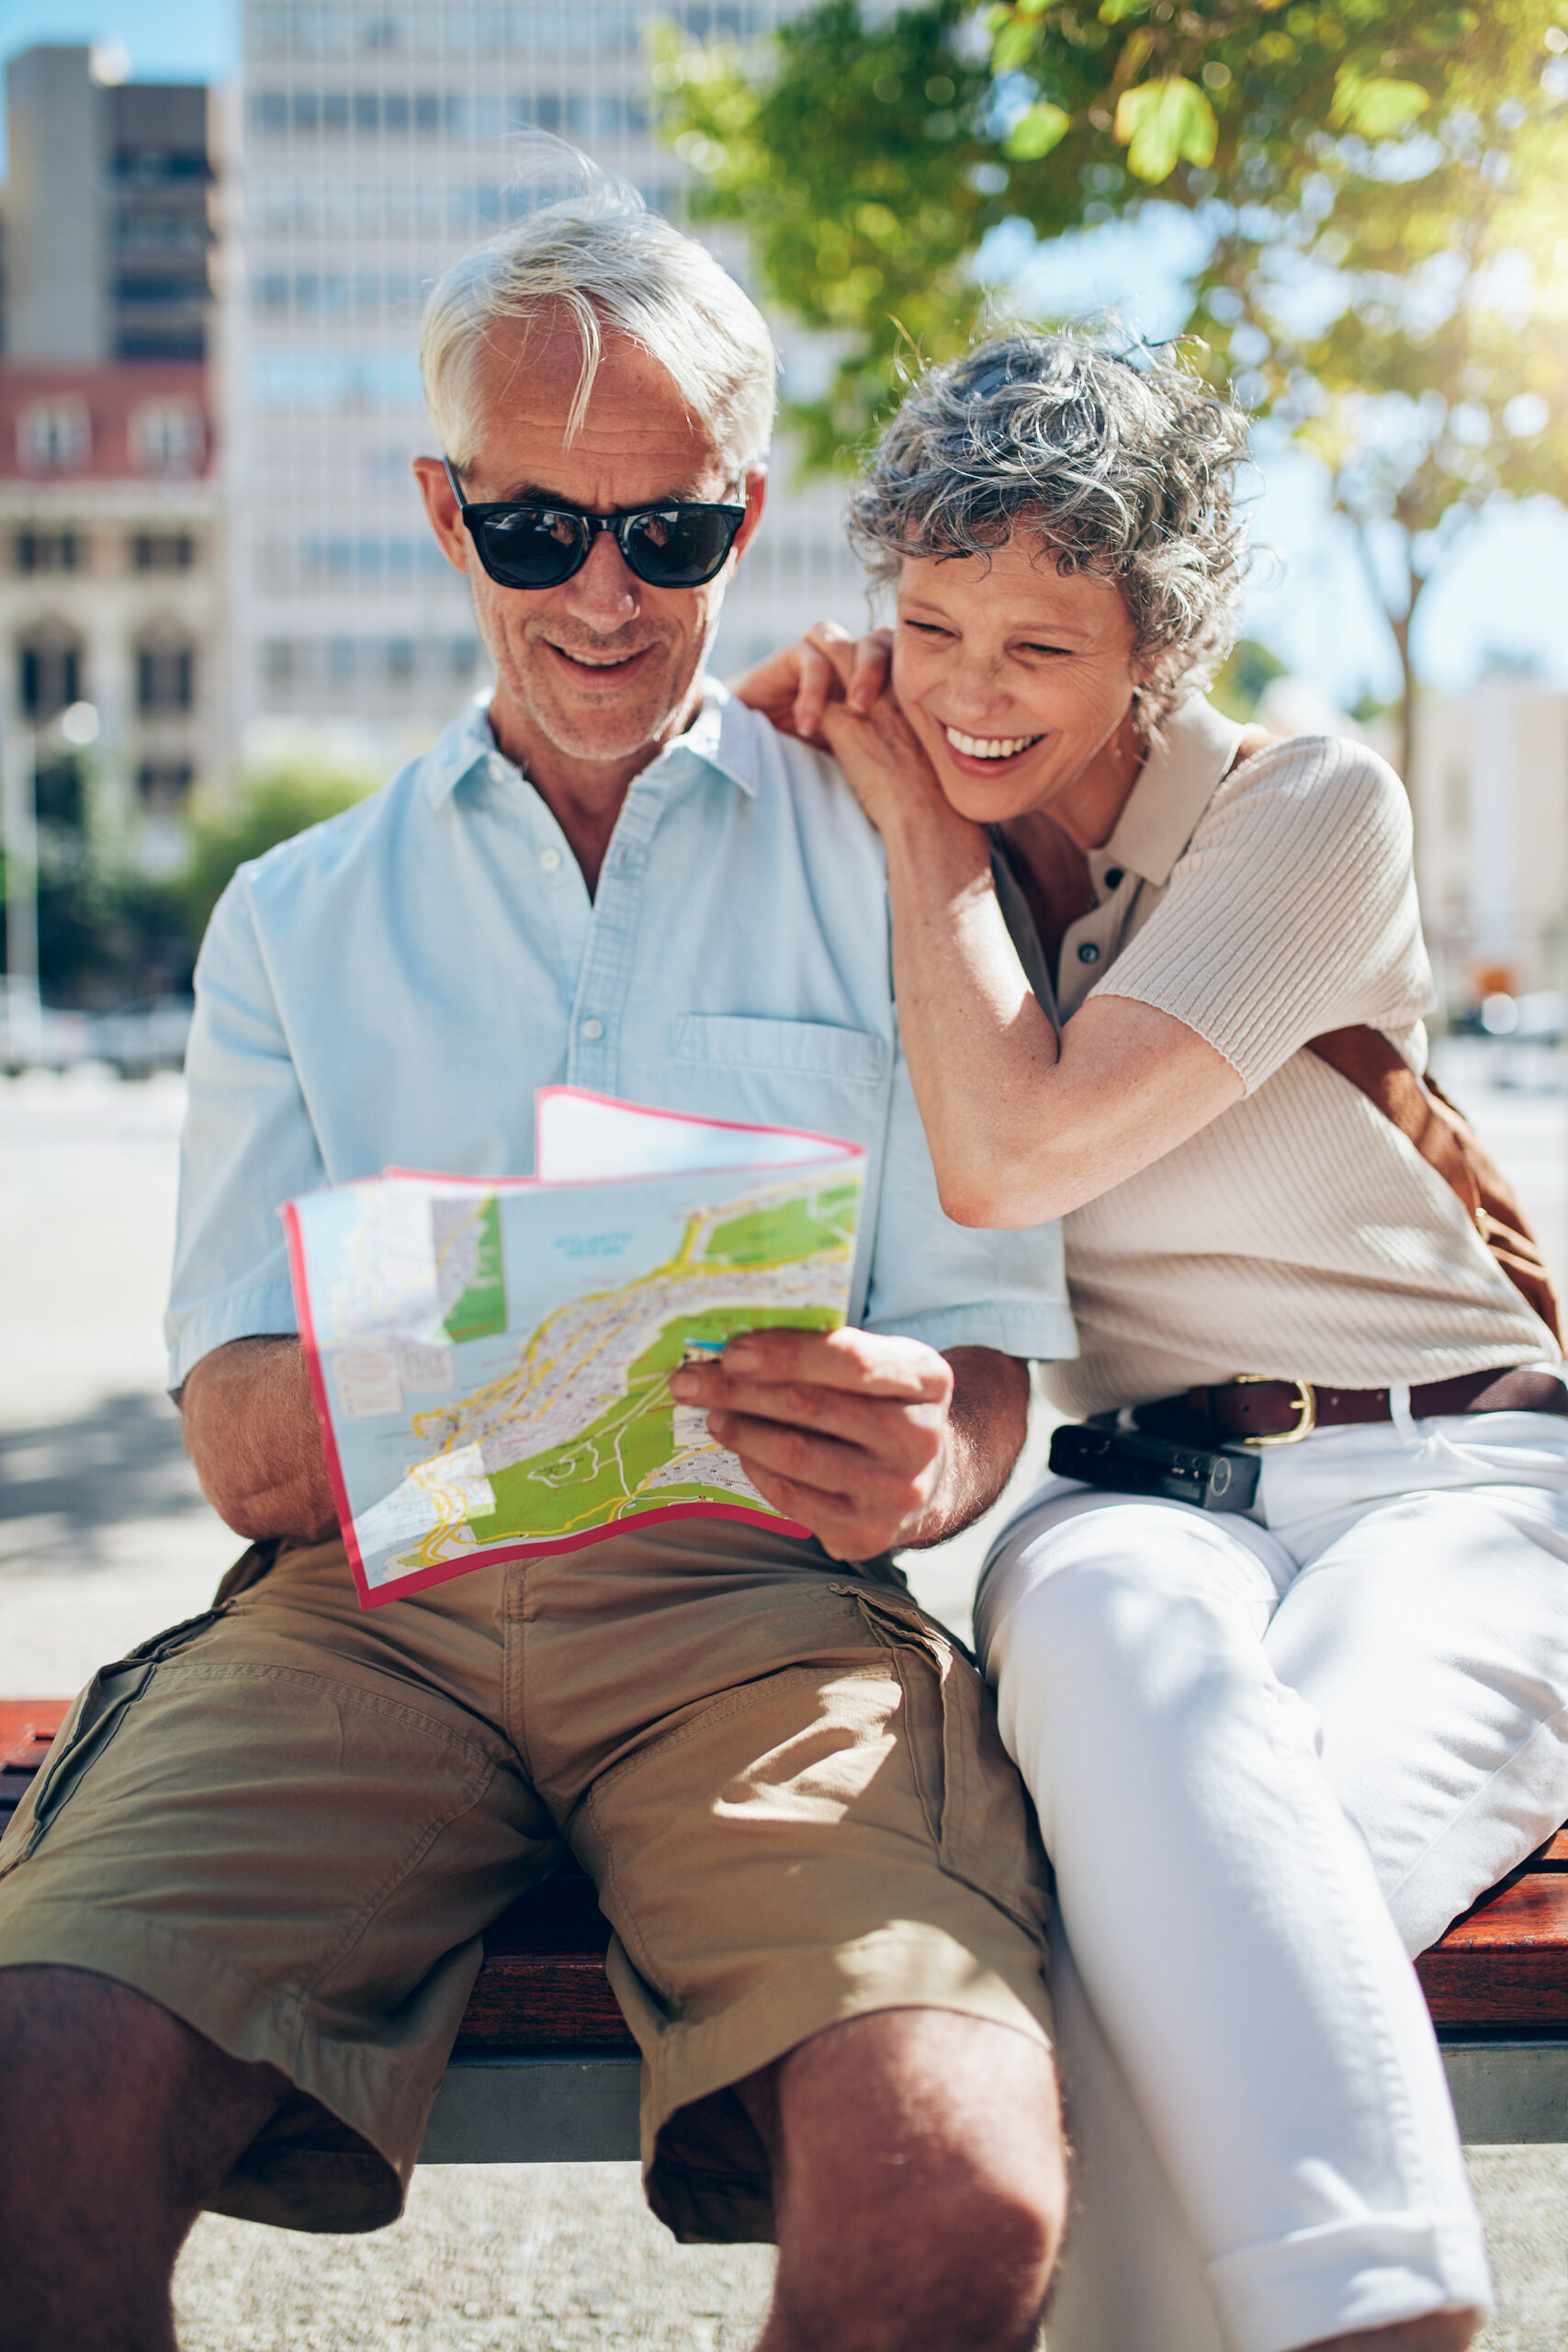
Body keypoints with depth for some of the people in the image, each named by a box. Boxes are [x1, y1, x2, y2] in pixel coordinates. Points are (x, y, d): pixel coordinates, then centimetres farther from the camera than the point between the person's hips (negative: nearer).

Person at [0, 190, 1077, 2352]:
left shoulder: (883, 864, 12)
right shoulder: (300, 918, 15)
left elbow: (984, 1365, 7)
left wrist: (909, 1458, -19)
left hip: (756, 1606, 0)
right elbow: (245, 1445, 6)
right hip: (364, 1606, 1)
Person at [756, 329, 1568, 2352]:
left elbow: (1008, 1156, -17)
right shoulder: (891, 855, 11)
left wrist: (924, 824, -5)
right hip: (1132, 1504, 3)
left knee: (1195, 1884, -36)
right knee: (1103, 1609, -37)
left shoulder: (1311, 812, -4)